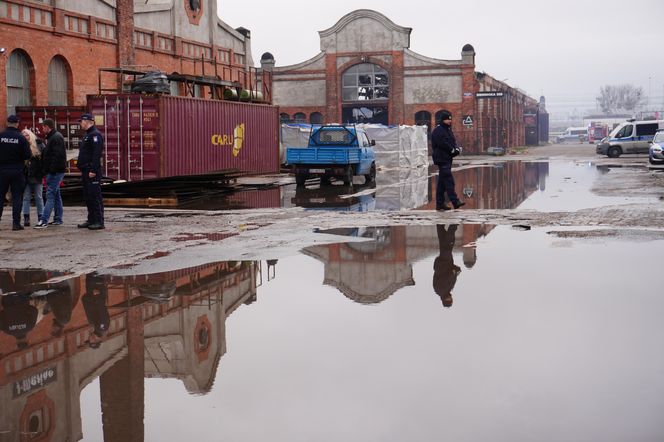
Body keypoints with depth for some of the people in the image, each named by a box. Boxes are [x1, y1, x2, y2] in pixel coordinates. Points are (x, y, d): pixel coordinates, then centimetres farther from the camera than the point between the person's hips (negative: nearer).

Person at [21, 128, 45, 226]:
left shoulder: (39, 145, 1)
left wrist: (43, 172, -9)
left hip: (37, 175, -1)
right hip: (26, 176, 1)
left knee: (39, 197, 6)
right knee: (26, 197, 3)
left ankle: (40, 217, 11)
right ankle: (26, 218, 4)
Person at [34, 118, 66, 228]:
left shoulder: (56, 138, -14)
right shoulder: (52, 137, 19)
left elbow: (58, 156, -23)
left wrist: (51, 170, -24)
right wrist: (48, 170, 17)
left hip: (55, 172, -11)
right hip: (54, 171, 11)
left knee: (50, 195, -12)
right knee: (56, 195, 13)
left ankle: (44, 220, -15)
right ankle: (58, 219, 18)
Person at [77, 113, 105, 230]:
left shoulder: (95, 135, -12)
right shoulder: (88, 135, 21)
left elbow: (97, 154, -21)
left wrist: (93, 170, -25)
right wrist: (83, 170, 20)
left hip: (92, 172, -10)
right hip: (86, 172, 10)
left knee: (95, 196, -8)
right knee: (88, 197, 13)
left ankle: (99, 222, -7)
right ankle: (91, 220, 19)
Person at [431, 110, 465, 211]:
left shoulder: (448, 130, 20)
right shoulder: (438, 131, -10)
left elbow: (453, 141, 16)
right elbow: (443, 144, -19)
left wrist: (457, 148, -5)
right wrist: (453, 150, -12)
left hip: (447, 159, 10)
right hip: (442, 159, -10)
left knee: (442, 182, 10)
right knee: (449, 180, -14)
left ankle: (440, 203, 12)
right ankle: (455, 201, -19)